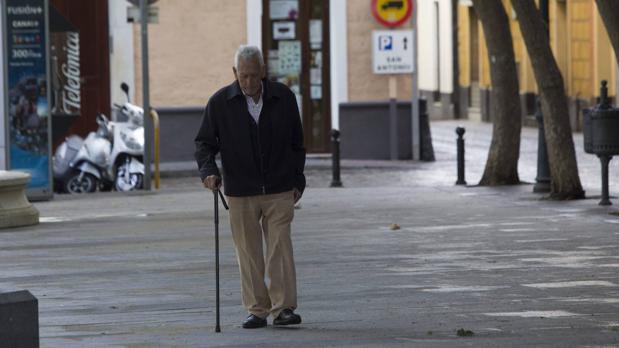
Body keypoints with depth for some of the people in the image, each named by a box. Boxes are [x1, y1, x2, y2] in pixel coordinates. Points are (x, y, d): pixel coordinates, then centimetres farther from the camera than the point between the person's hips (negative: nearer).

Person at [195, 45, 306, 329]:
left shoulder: (283, 97, 1)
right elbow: (204, 142, 3)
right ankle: (257, 310, 8)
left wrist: (297, 180, 8)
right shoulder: (220, 103, -2)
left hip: (279, 191, 0)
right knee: (248, 252, 2)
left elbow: (296, 142, 10)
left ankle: (283, 308, -4)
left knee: (280, 248, -6)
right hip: (240, 193, 0)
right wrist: (208, 170, -16)